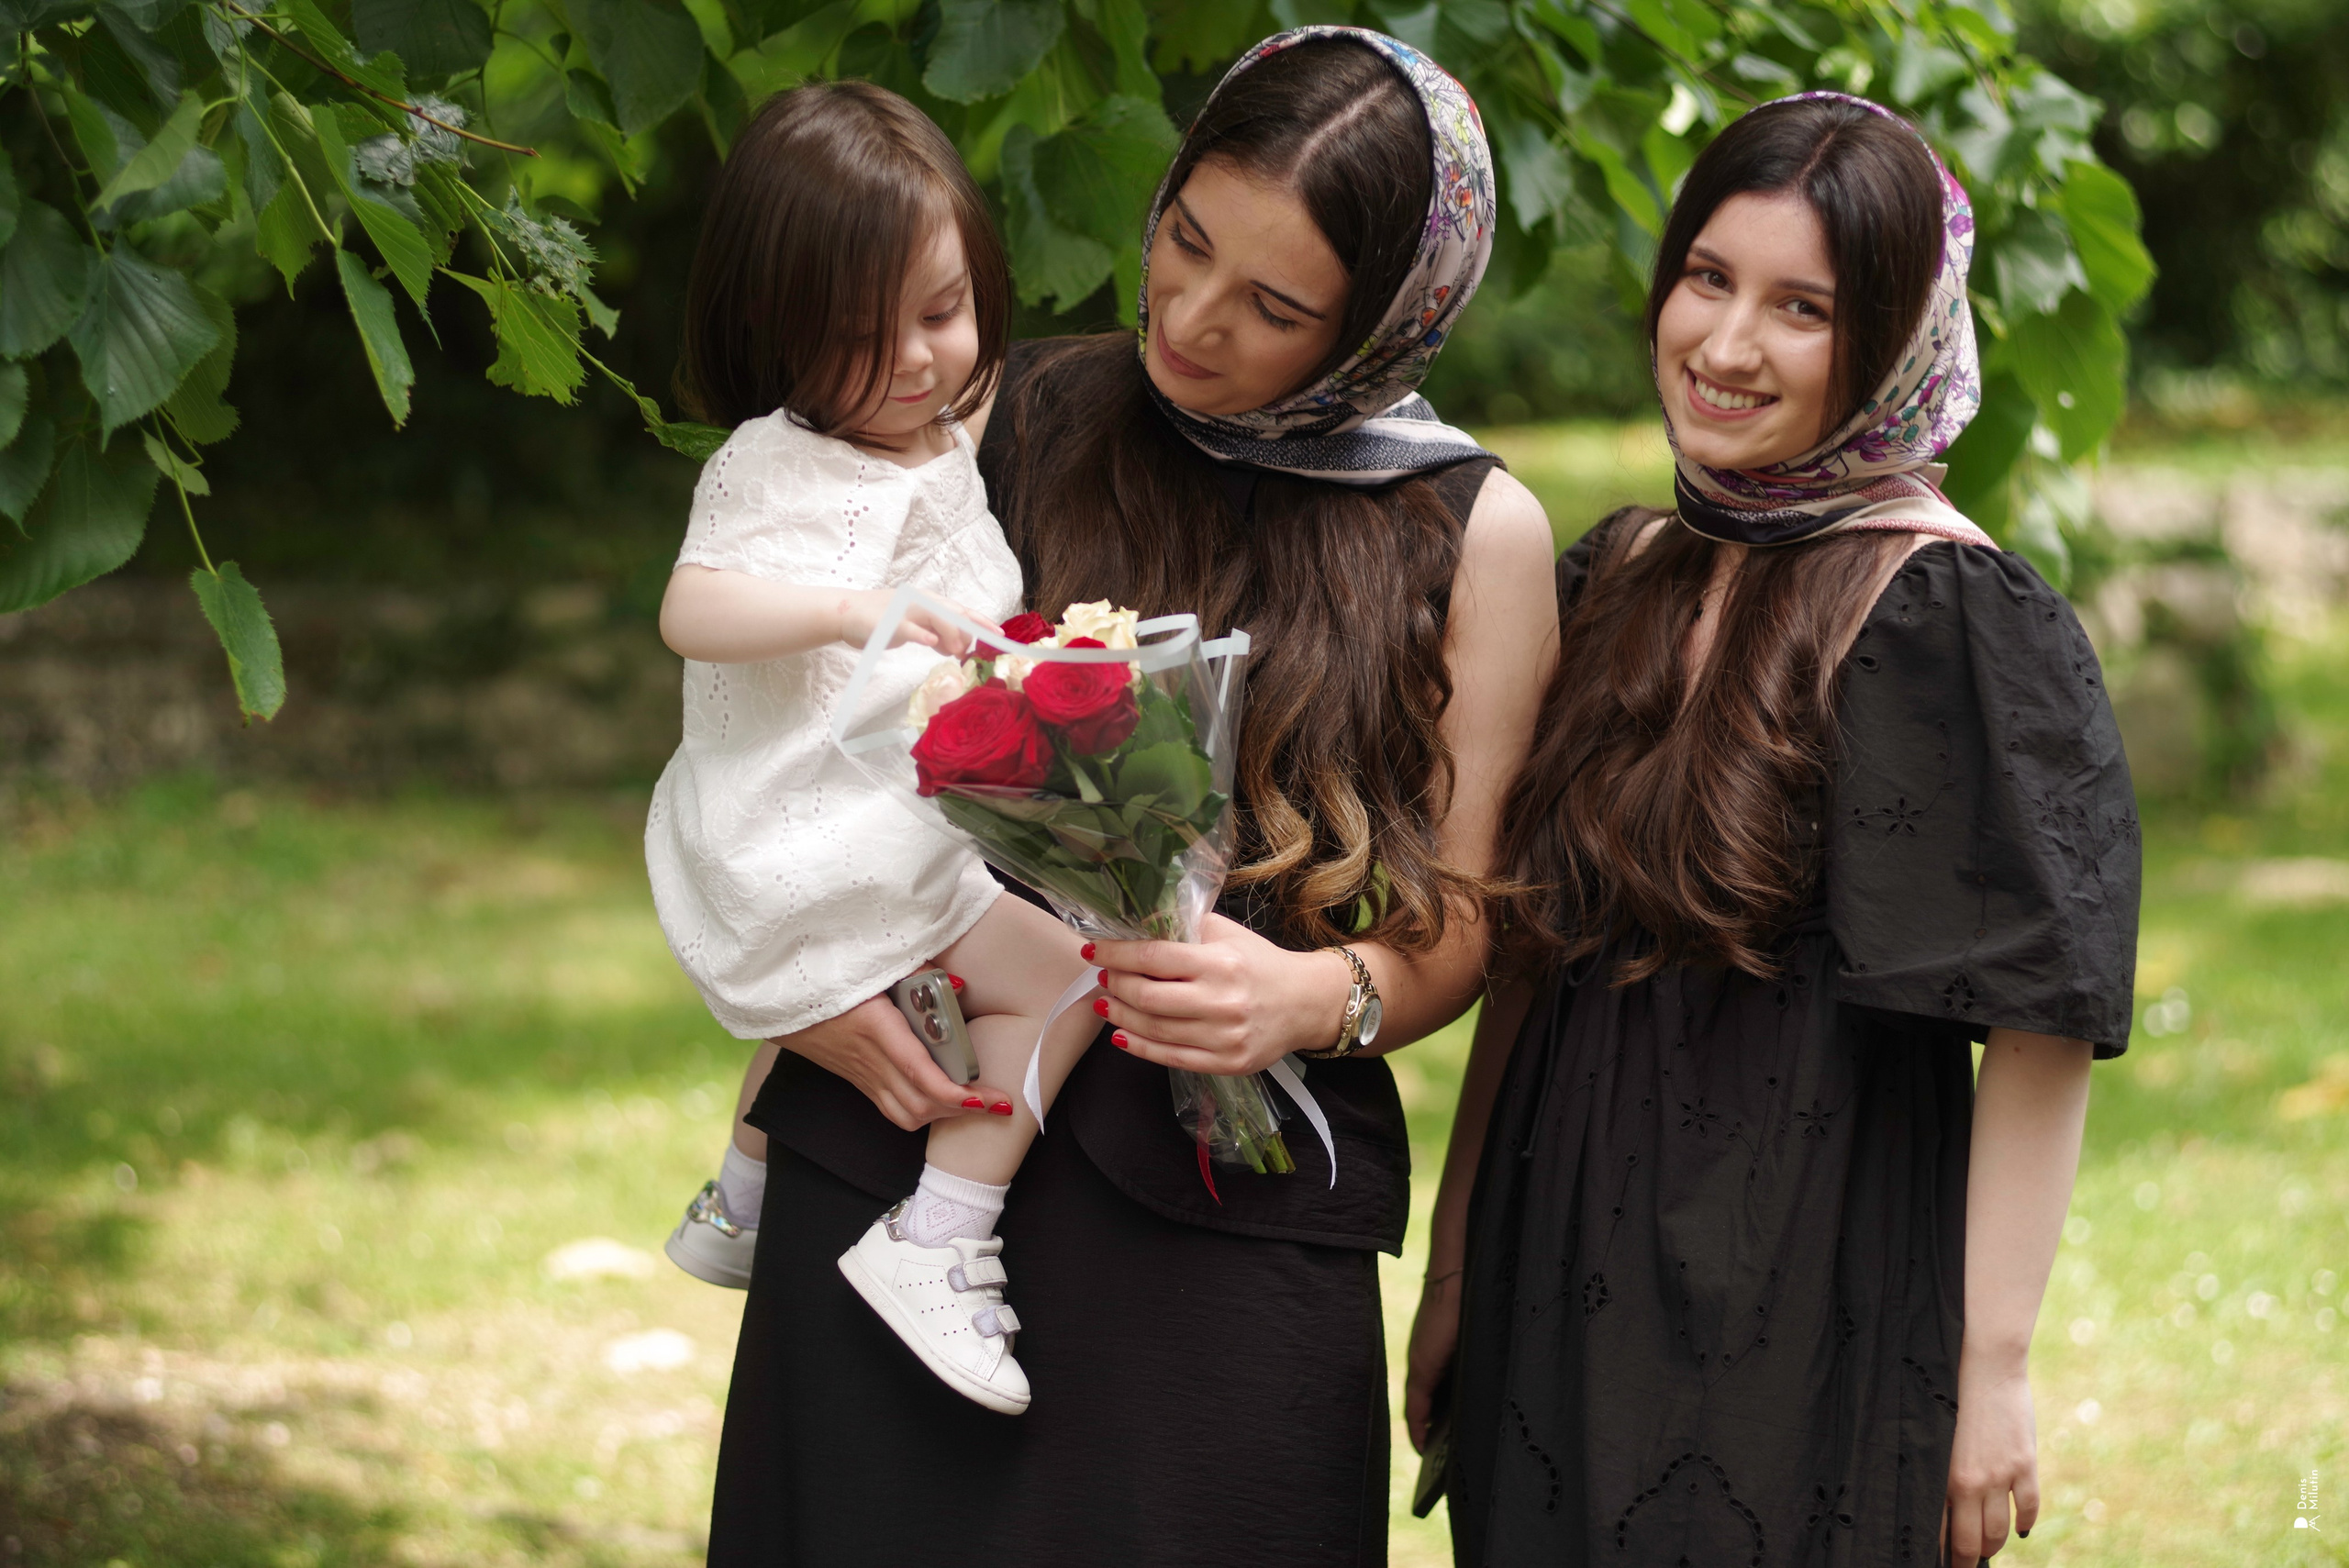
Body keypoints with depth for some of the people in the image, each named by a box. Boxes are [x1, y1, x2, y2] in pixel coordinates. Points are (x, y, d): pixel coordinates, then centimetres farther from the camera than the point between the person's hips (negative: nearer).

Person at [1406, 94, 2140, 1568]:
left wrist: (1992, 1365, -17)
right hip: (1567, 1281, 6)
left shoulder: (1953, 619, -13)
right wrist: (1455, 1268, 12)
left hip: (1814, 1296, -6)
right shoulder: (1617, 584, 8)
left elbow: (2043, 1022, -15)